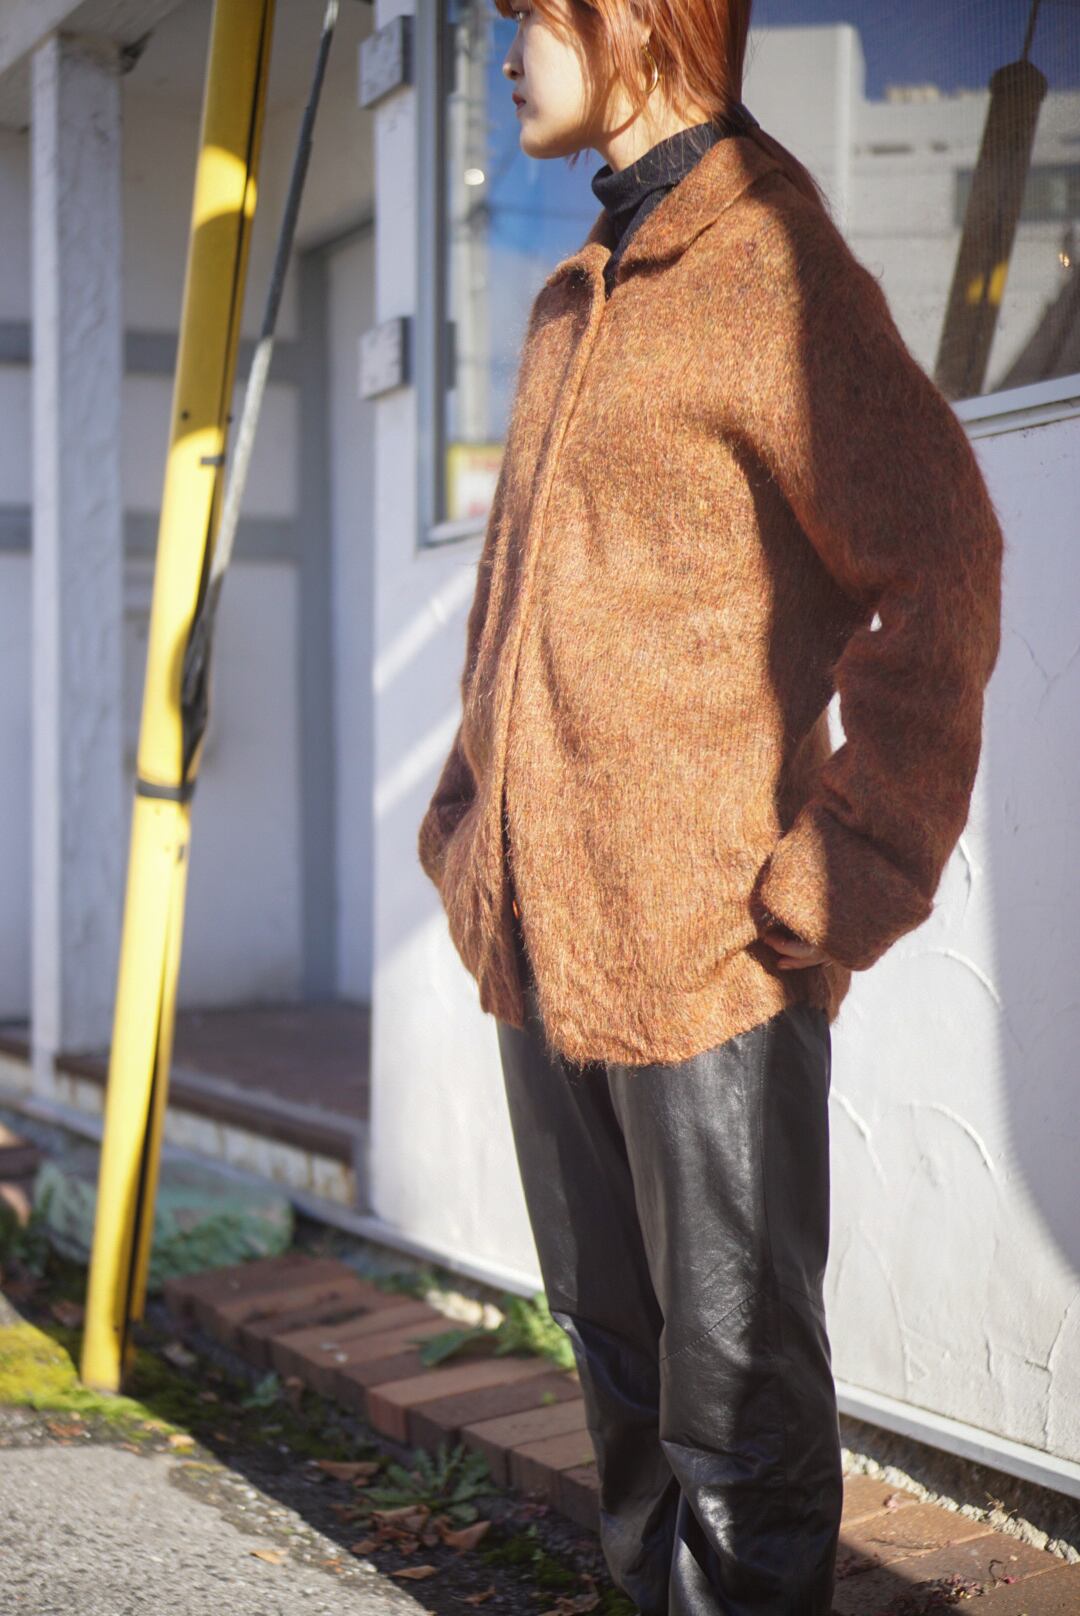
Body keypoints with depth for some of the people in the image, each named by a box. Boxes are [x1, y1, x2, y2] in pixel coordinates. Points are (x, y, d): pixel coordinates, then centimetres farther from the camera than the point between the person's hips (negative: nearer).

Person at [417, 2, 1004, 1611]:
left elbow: (939, 576, -16)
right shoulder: (570, 303, 17)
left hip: (701, 943, -8)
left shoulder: (772, 271, -9)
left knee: (733, 1375, 3)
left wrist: (848, 877, -18)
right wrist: (473, 811, 18)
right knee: (617, 1356, 18)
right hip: (540, 943, 8)